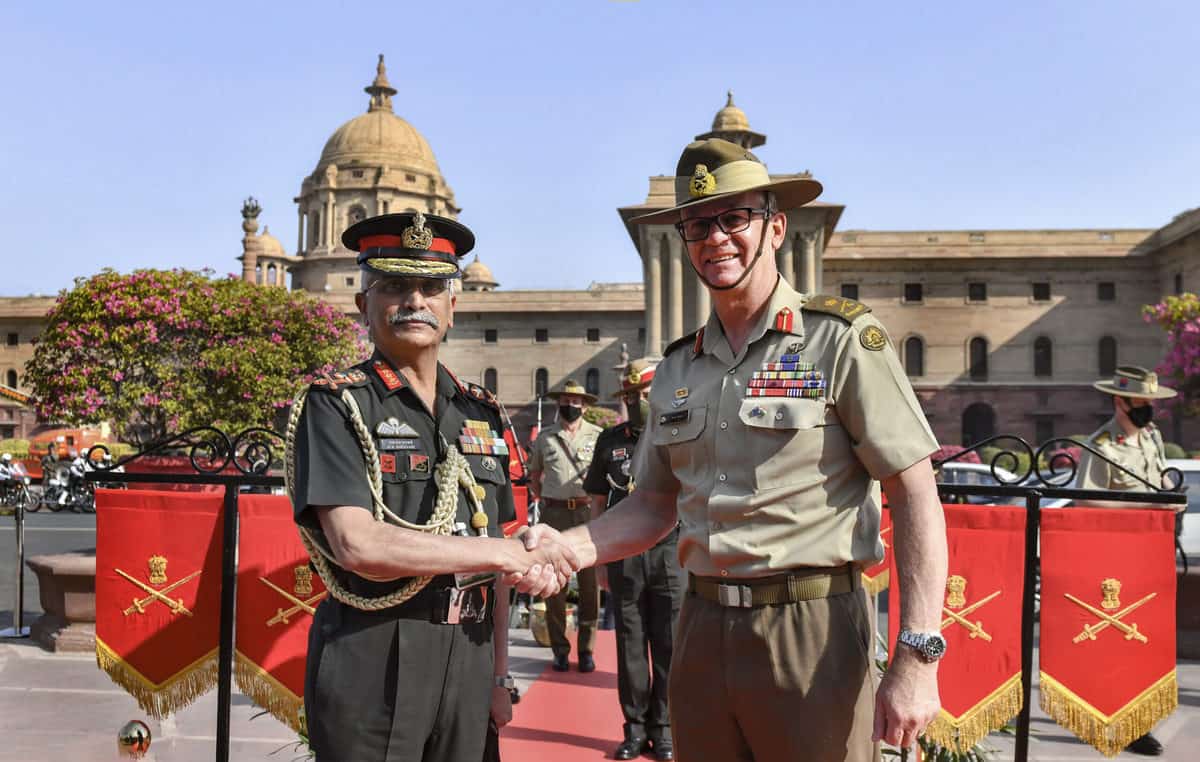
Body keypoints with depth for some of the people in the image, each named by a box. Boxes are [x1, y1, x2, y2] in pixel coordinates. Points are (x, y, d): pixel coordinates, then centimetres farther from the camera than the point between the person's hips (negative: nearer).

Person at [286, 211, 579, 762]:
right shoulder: (335, 404, -7)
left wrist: (498, 675, 11)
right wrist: (511, 555, -15)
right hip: (370, 663, -5)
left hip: (468, 656, 5)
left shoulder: (479, 412, 9)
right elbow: (359, 546, -20)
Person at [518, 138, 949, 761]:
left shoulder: (841, 340, -6)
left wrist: (916, 658, -16)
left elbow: (915, 497, -10)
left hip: (811, 633, -5)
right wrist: (567, 546, -3)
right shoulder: (678, 367, 10)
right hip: (701, 633, 5)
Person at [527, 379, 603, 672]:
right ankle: (560, 649, 13)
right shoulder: (544, 437, 10)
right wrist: (542, 500, 11)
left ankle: (586, 648, 11)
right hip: (554, 514, 1)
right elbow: (534, 474, 22)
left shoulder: (598, 436, 6)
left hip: (588, 512, -1)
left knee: (590, 582, 1)